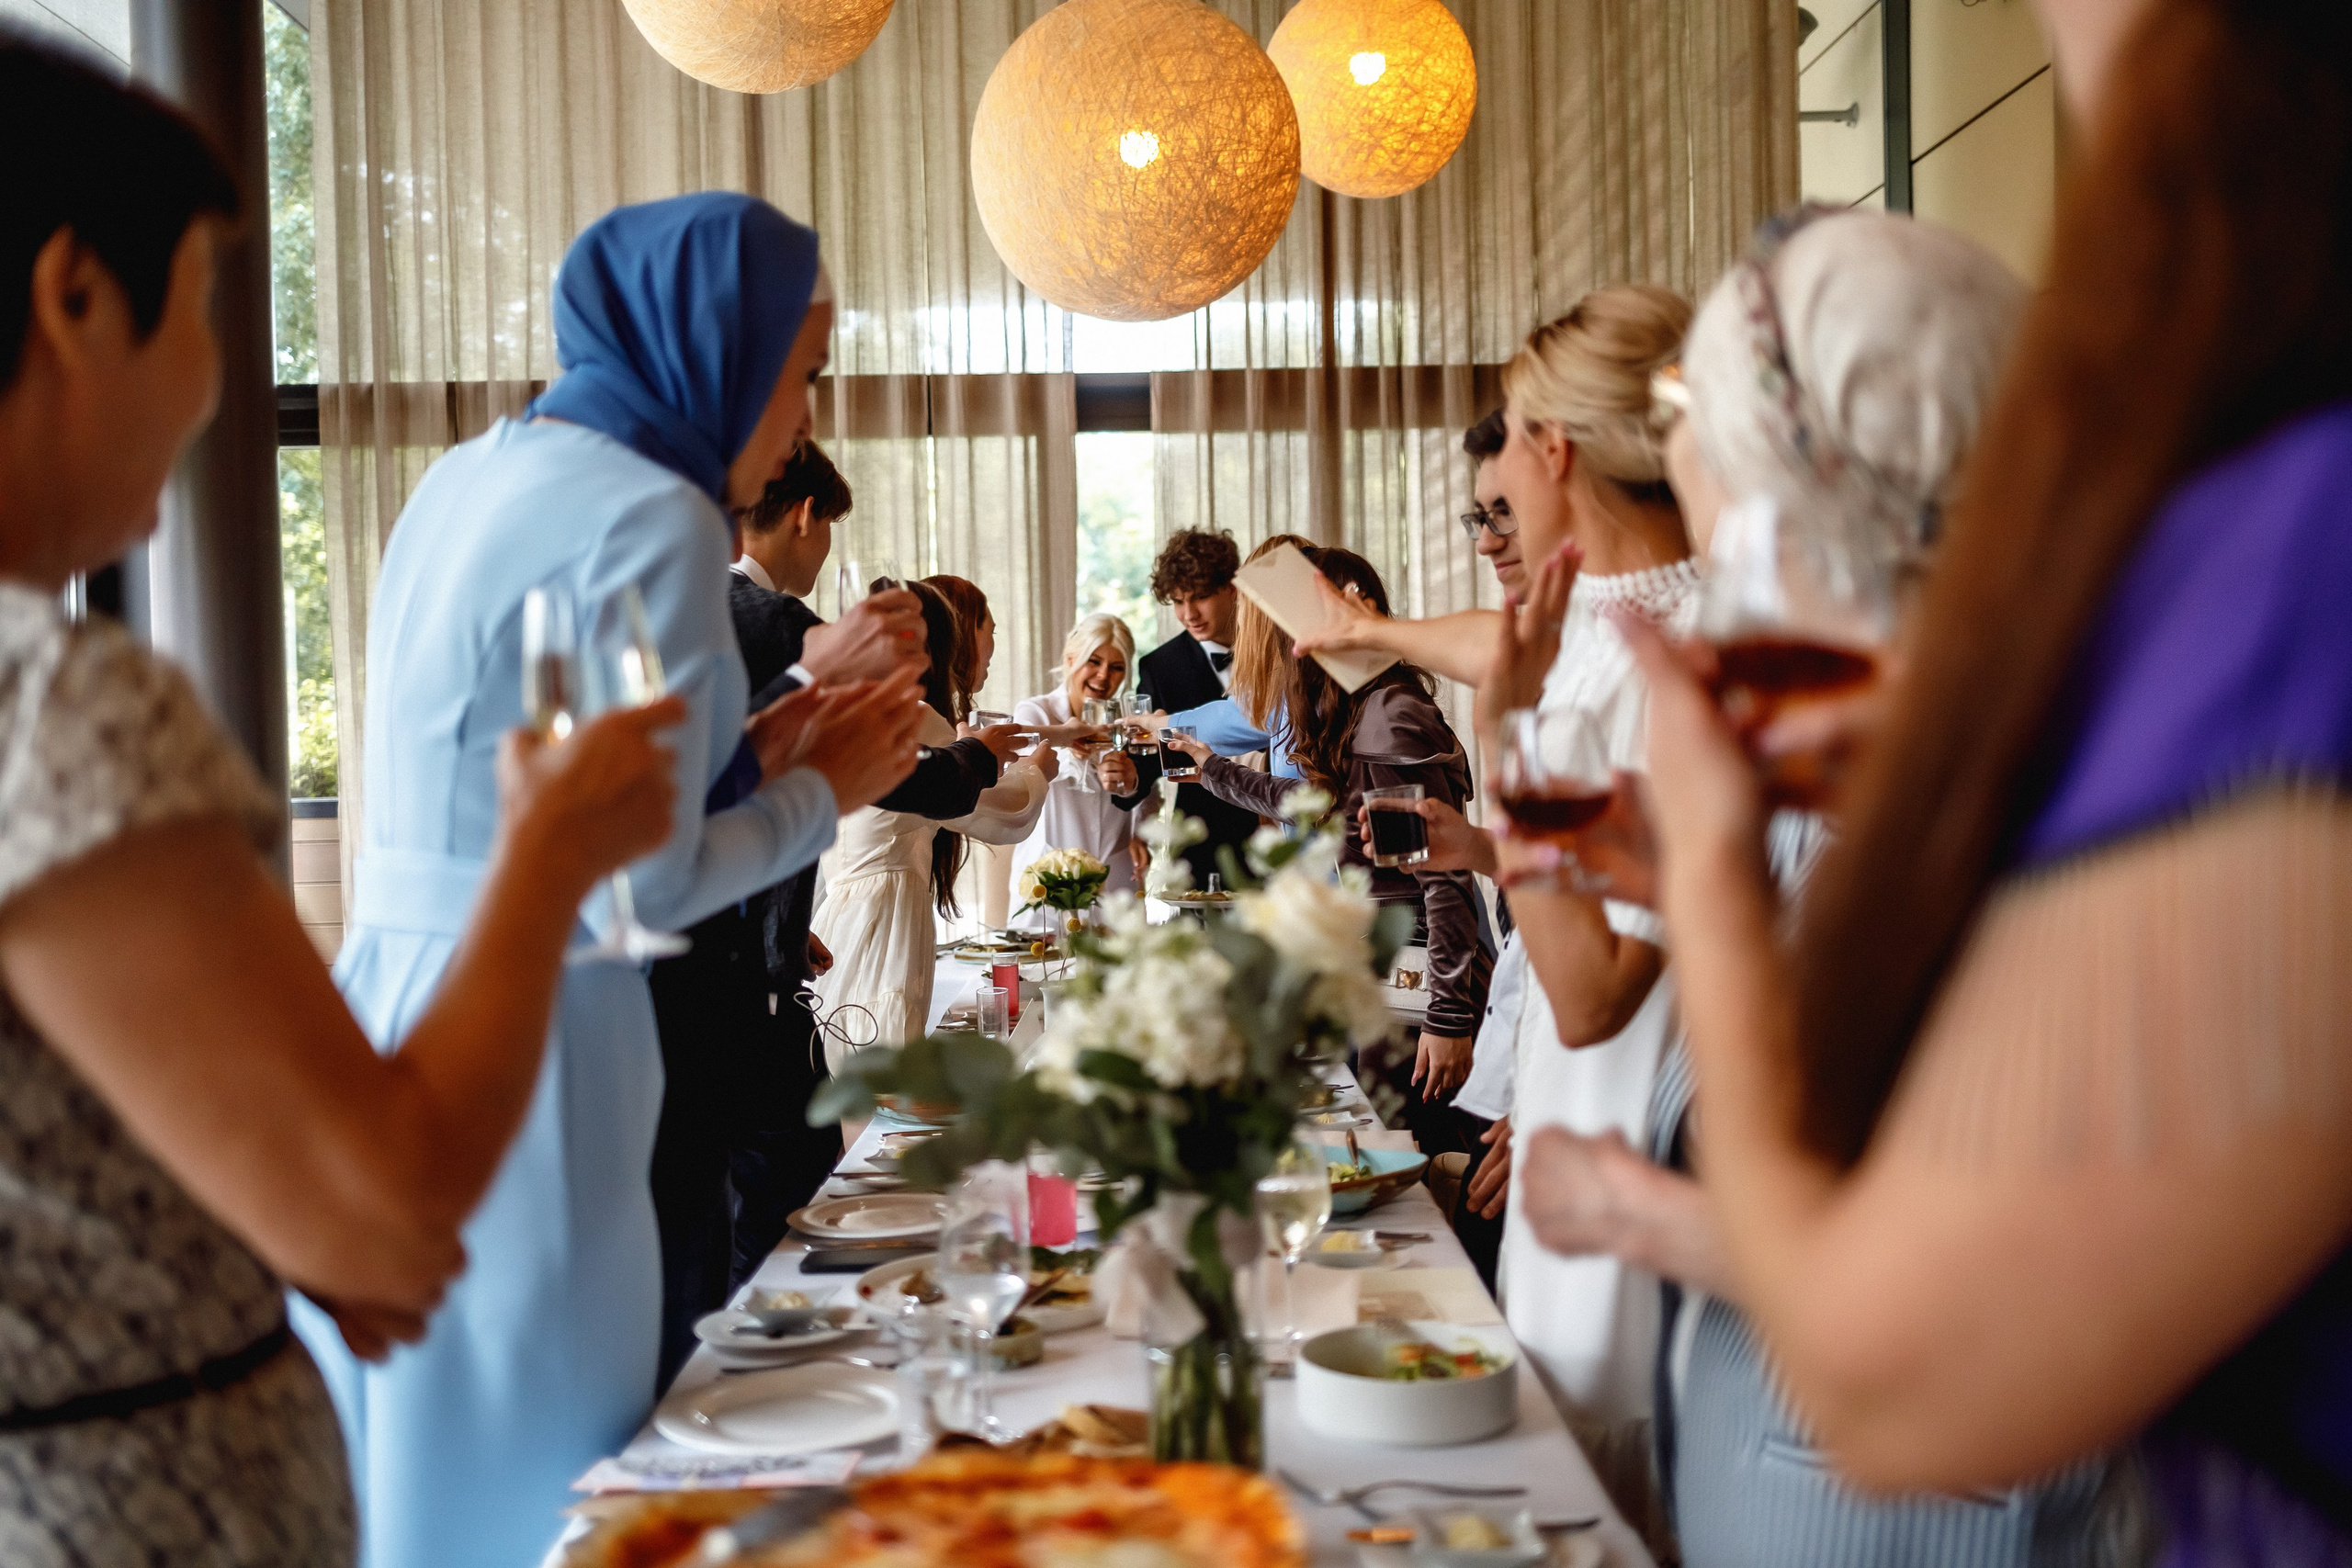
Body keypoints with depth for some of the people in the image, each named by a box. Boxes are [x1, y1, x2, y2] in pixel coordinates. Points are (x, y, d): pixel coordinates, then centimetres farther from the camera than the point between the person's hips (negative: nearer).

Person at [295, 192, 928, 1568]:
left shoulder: (481, 473, 12)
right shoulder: (655, 517, -14)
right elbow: (640, 887, -16)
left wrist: (755, 750, 17)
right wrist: (823, 794, 0)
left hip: (390, 994, 9)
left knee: (401, 1450, 18)